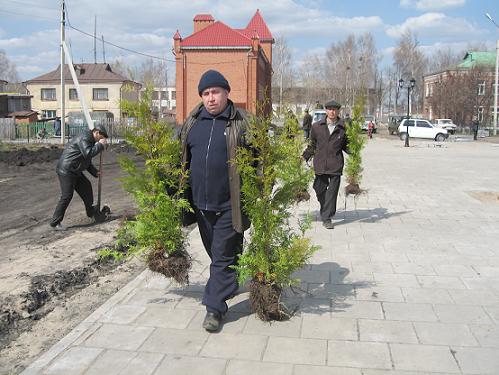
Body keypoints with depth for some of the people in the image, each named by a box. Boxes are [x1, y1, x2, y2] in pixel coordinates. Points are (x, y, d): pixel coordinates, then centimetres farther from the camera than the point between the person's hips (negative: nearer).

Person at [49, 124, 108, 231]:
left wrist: (95, 172, 19)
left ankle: (91, 211, 34)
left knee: (86, 187, 17)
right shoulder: (84, 138, -16)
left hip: (75, 170, 10)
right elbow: (88, 154, -30)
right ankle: (55, 222, -2)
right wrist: (100, 145, -20)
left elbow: (87, 161, 25)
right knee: (67, 196, -9)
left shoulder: (90, 141, 17)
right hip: (66, 170, -10)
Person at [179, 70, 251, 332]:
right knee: (214, 250, 20)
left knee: (223, 254, 0)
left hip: (228, 204, -5)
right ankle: (229, 284, 43)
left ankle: (215, 307, 7)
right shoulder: (192, 122, 8)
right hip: (200, 201, 6)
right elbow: (182, 157, 18)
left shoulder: (240, 123, -6)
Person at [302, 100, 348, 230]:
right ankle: (325, 211, 35)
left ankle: (327, 218, 3)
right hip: (320, 164, 2)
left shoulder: (343, 128, 4)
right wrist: (304, 156, 6)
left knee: (332, 191, -4)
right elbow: (312, 144, 15)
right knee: (320, 189, 8)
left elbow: (345, 145, 13)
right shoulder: (316, 126, 7)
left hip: (336, 165, -1)